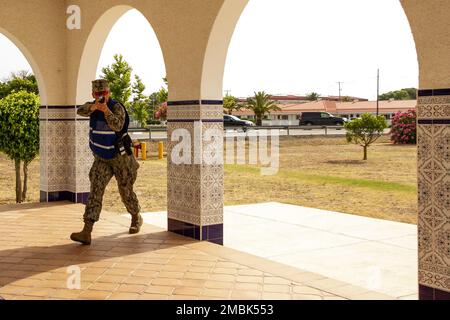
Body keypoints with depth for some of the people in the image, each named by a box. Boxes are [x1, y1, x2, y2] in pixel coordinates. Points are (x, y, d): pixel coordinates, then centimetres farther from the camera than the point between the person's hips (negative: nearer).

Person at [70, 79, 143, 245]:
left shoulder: (117, 107, -19)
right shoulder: (91, 105, -2)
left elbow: (117, 126, -37)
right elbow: (80, 111, -24)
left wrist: (106, 110, -53)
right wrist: (93, 107, -46)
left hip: (120, 157, -4)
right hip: (101, 159, 4)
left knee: (126, 191, 11)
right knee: (95, 191, -11)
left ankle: (136, 218, 41)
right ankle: (86, 233, -20)